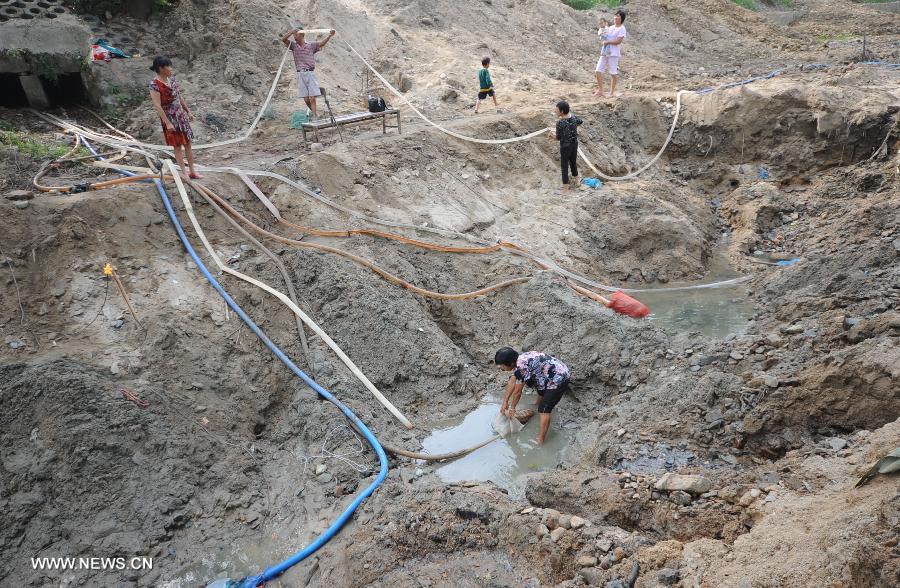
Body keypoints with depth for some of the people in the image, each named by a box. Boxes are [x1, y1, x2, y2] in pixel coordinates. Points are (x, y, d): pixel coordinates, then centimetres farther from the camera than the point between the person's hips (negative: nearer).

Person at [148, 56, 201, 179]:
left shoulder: (172, 79, 3)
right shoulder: (155, 85, -19)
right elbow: (157, 106, -20)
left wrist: (188, 111, 15)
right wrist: (167, 123, -21)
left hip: (182, 116, 7)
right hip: (170, 118, -7)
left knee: (188, 143, 9)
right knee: (177, 146, 3)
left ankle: (192, 171, 17)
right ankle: (184, 173, 12)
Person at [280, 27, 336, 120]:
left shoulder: (311, 45, 7)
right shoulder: (293, 45, 11)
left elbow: (322, 43, -3)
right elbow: (283, 39, 0)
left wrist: (330, 35, -18)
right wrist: (292, 32, -10)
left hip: (310, 73, -2)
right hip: (300, 74, 2)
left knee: (312, 98, -10)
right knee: (306, 99, 2)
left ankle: (314, 118, -9)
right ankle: (315, 113, 22)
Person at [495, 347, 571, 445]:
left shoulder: (522, 367, -27)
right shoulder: (518, 361, 2)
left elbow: (517, 392, -16)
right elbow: (511, 383, 12)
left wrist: (512, 408, -2)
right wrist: (505, 402, 17)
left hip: (559, 380, -10)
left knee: (544, 410, -8)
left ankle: (541, 440, -3)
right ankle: (539, 403, 64)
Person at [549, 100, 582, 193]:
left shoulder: (560, 123, -26)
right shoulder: (574, 117, -6)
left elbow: (558, 138, -21)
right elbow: (580, 121, 16)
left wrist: (553, 135, 0)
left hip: (565, 147, -6)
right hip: (574, 143, 6)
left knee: (564, 166, 5)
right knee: (573, 161, 26)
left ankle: (565, 188, 11)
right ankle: (576, 179, 45)